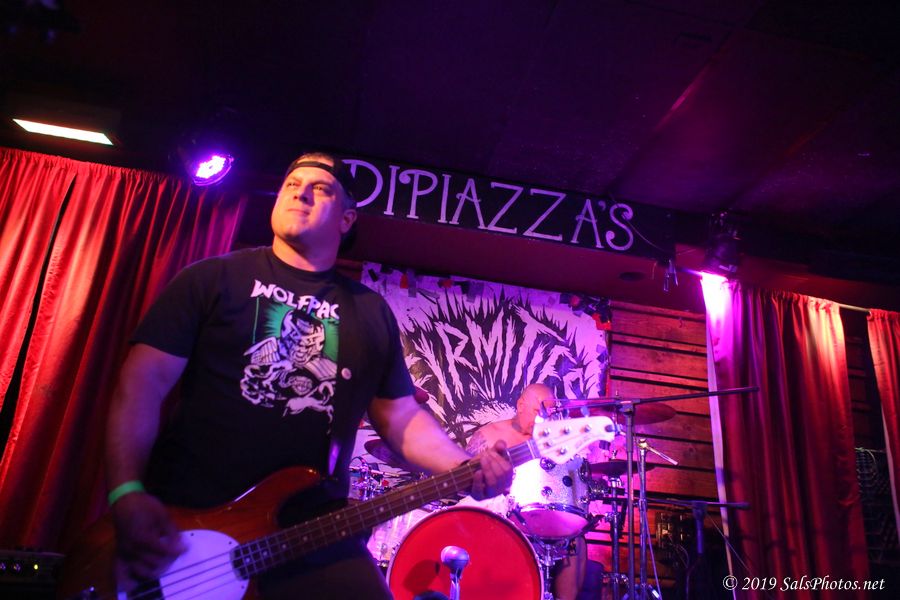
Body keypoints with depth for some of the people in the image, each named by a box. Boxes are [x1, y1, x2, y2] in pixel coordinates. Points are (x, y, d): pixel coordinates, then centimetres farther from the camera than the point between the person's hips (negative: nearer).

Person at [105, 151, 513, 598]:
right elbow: (144, 379, -4)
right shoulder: (213, 278, 2)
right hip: (183, 525, -1)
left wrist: (469, 470, -4)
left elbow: (401, 416, 11)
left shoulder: (372, 312, 10)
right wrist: (128, 494, -17)